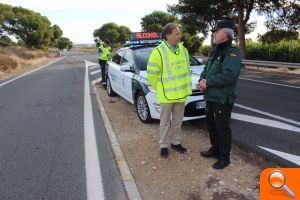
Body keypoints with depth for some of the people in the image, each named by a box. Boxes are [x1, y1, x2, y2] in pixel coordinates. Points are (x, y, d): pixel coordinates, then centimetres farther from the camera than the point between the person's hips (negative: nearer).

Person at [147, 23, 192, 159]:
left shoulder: (183, 49, 4)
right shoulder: (158, 51, -14)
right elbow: (151, 74, -10)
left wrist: (186, 86, 13)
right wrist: (160, 89, -2)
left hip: (181, 93, 5)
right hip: (166, 95, -5)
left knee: (178, 121, 17)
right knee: (165, 122, 9)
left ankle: (175, 142, 35)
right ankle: (164, 146, 26)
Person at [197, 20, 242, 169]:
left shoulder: (232, 53, -15)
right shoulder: (214, 51, 14)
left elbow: (228, 76, -28)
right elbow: (206, 69, 16)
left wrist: (208, 82, -19)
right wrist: (202, 80, -5)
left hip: (223, 99, -9)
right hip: (210, 96, 9)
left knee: (222, 128, 3)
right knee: (211, 125, 19)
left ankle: (224, 157, 20)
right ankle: (215, 149, 38)